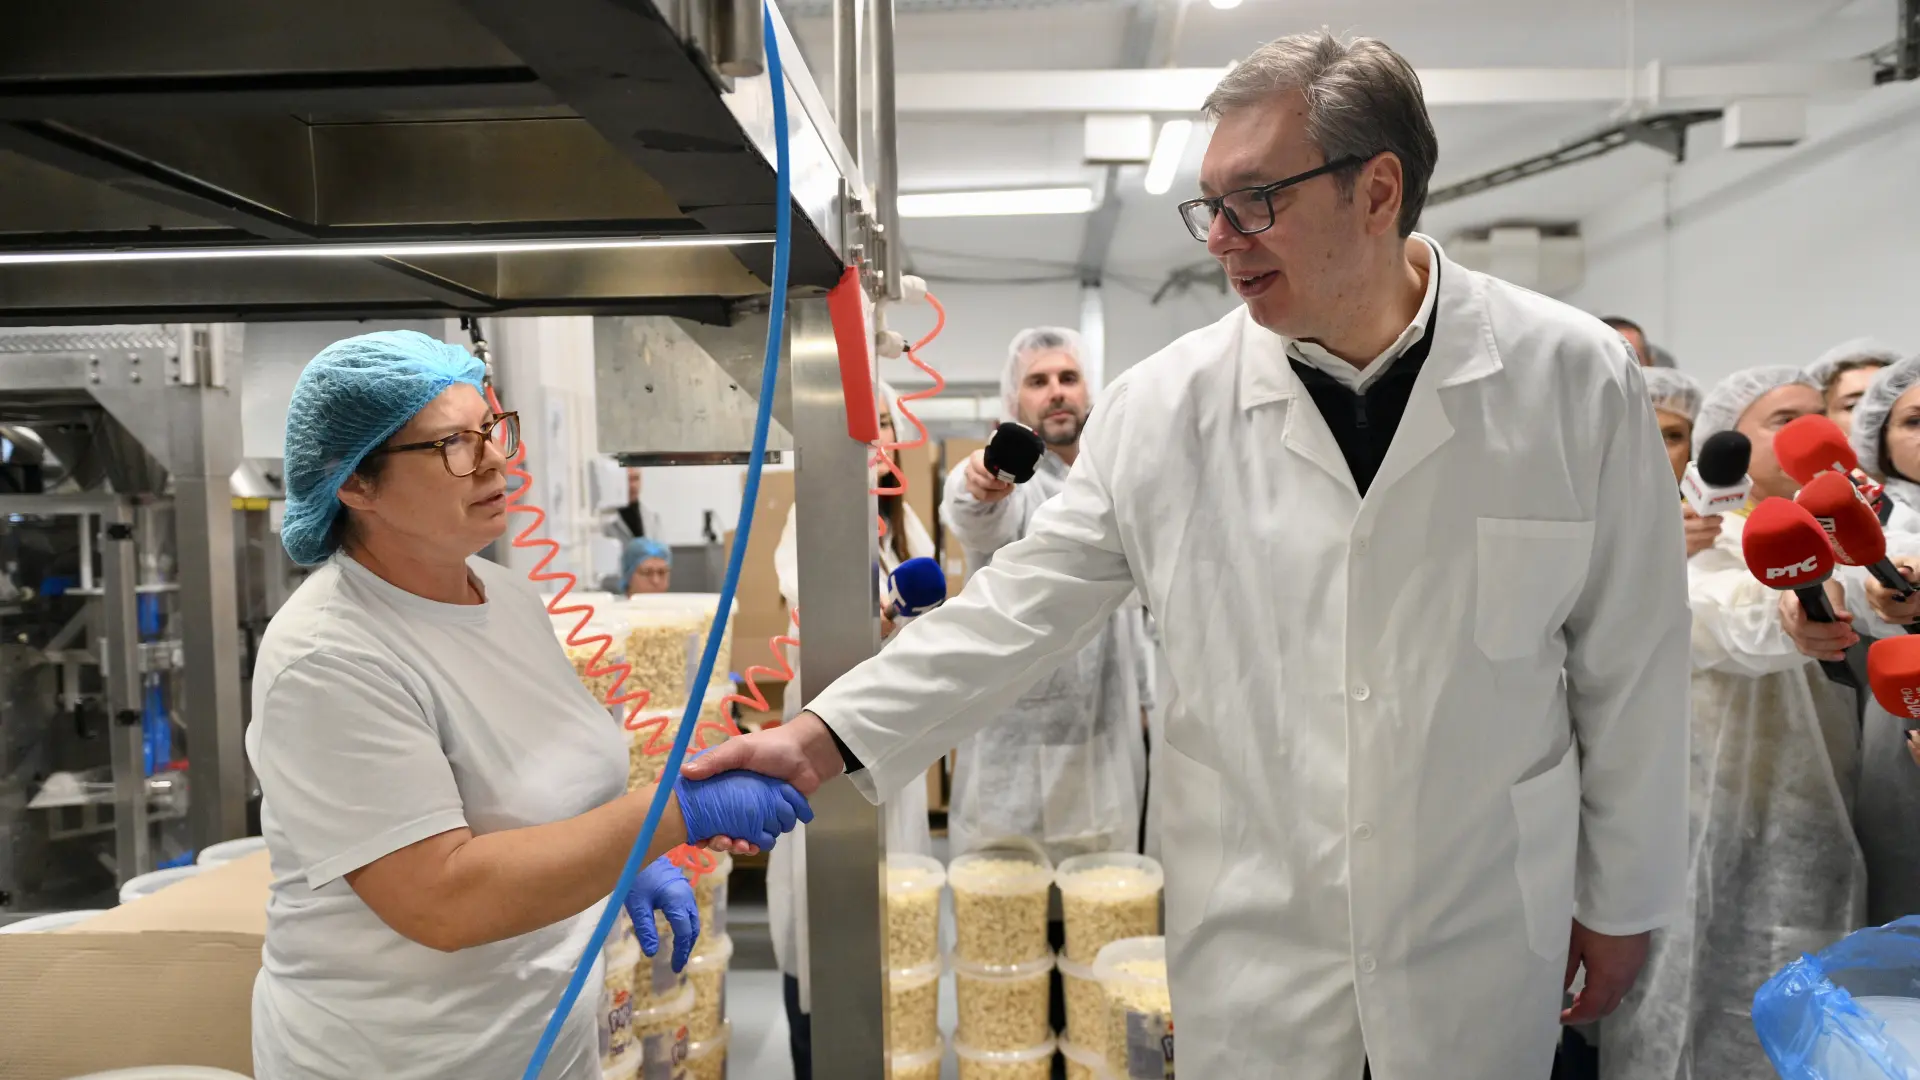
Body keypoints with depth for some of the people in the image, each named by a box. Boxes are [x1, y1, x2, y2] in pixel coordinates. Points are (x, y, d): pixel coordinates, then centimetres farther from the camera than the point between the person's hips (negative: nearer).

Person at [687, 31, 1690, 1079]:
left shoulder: (1572, 382, -10)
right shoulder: (1166, 405, -9)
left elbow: (1629, 666, -2)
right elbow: (1024, 602, -4)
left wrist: (1621, 901, 5)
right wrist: (831, 735, -11)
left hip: (1486, 951, 0)